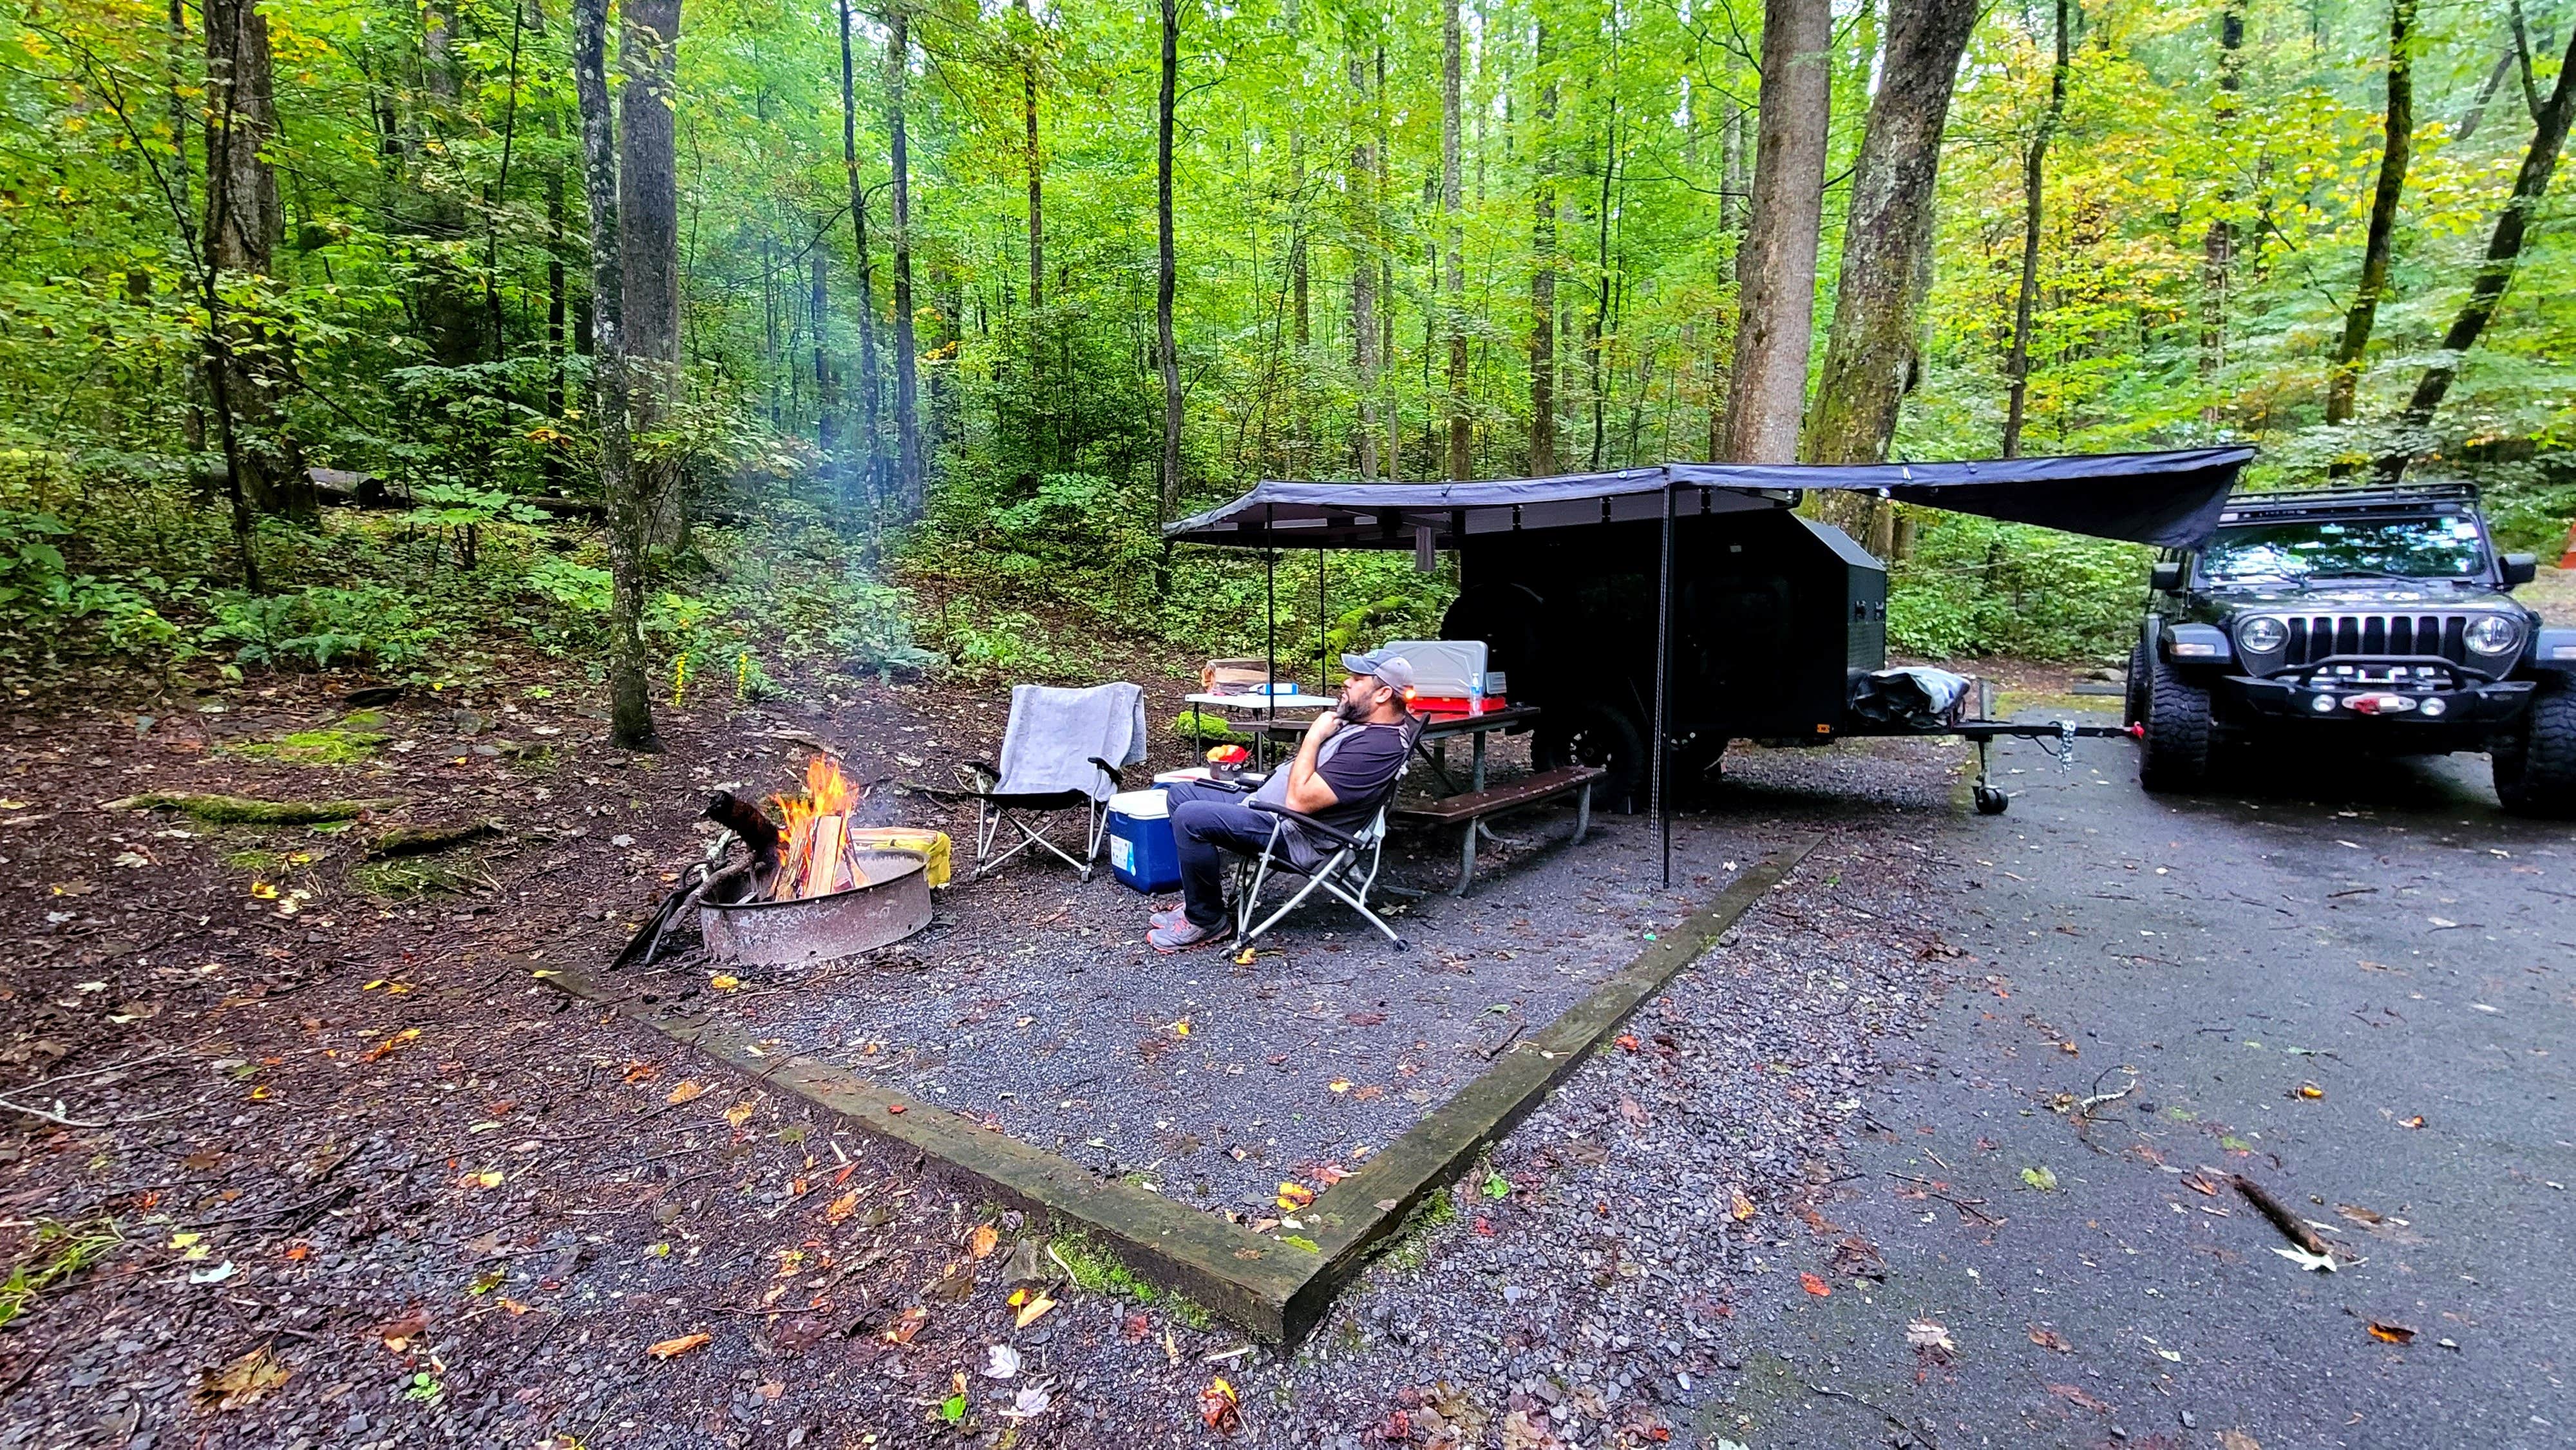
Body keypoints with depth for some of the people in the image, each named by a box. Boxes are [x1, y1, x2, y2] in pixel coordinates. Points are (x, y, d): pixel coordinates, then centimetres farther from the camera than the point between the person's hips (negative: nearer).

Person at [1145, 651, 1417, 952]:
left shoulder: (1379, 746, -24)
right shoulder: (1359, 719, 8)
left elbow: (1299, 800, -27)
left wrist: (1314, 736, -17)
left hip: (1294, 836, -11)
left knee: (1189, 818, -24)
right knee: (1181, 793, 12)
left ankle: (1206, 921, -5)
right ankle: (1197, 899, 13)